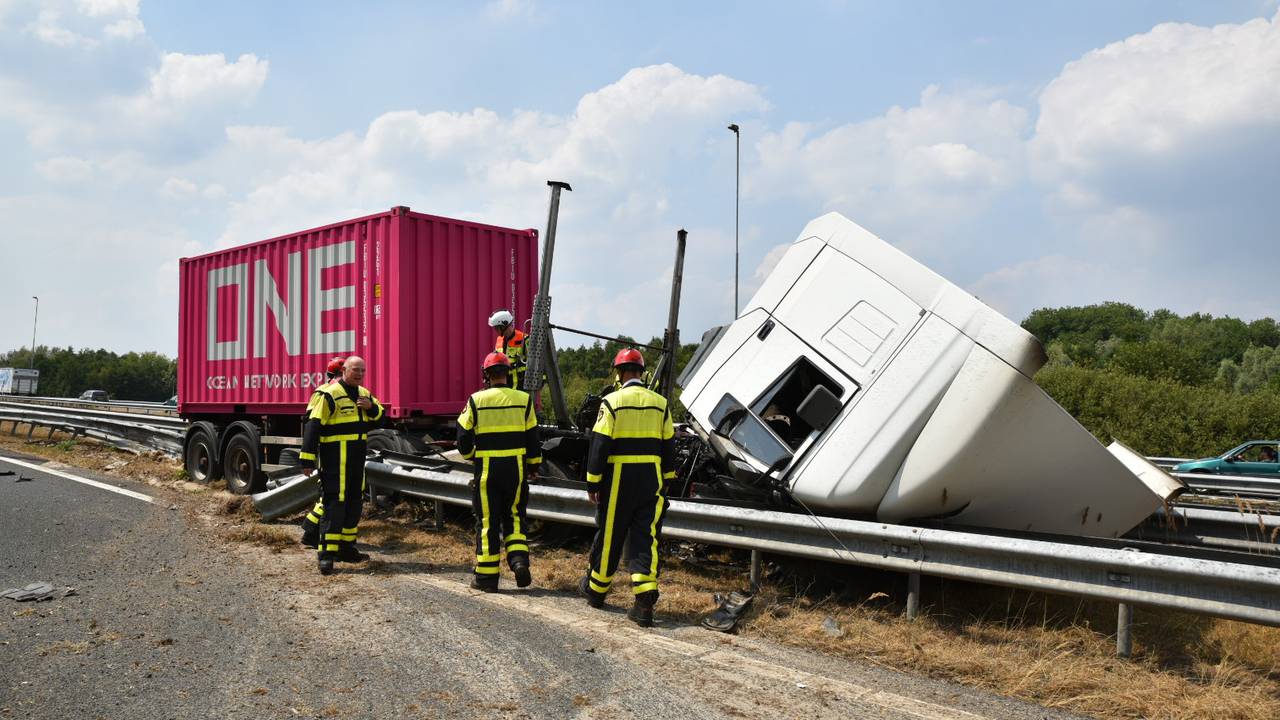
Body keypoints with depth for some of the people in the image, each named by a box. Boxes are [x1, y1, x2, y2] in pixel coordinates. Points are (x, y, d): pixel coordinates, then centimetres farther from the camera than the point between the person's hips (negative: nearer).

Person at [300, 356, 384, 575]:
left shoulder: (364, 394, 13)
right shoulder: (330, 394, -12)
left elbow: (379, 419, 16)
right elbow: (313, 426, -15)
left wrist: (371, 407, -7)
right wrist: (307, 459, -18)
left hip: (357, 457, 8)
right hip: (335, 458, -8)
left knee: (355, 502, 14)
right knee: (335, 502, -10)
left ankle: (347, 548, 26)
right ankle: (326, 553, -8)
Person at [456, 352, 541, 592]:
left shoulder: (476, 401, -5)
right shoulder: (523, 399, 0)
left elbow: (463, 436, 2)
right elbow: (532, 437, 5)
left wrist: (470, 455, 22)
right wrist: (534, 465, 17)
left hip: (486, 469, -2)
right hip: (516, 468, 2)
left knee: (487, 520, 6)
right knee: (514, 517, 16)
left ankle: (487, 576, 11)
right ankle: (519, 559, -2)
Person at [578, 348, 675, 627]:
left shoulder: (612, 401, -8)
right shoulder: (660, 403, 6)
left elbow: (599, 445, -10)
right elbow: (668, 445, 11)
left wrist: (592, 483, -3)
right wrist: (666, 480, 19)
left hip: (618, 479, -3)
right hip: (651, 480, 3)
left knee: (609, 536, 11)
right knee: (646, 538, 3)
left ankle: (595, 589, 29)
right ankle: (645, 603, -3)